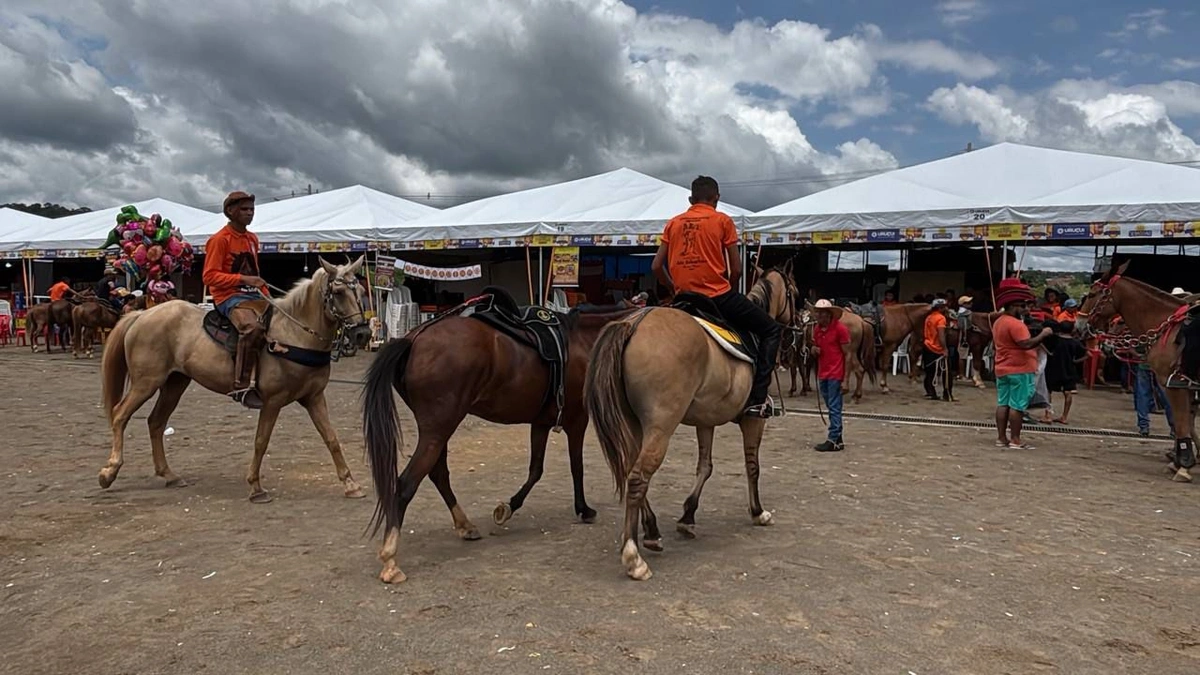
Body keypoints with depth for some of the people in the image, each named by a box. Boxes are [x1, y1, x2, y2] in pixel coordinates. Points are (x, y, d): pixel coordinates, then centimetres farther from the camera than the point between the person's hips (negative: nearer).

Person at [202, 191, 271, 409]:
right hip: (229, 296, -8)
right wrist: (242, 279, -22)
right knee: (252, 326, -35)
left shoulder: (252, 239, 18)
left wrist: (267, 296, 13)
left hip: (253, 296, 8)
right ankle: (242, 387, -33)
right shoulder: (219, 239, -4)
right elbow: (210, 276, -11)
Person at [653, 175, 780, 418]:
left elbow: (656, 266, 8)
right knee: (770, 329, 9)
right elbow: (736, 269, -2)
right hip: (718, 295, -4)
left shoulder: (674, 223, 11)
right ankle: (757, 398, -2)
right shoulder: (723, 220, 1)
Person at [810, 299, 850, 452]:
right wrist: (814, 350, -4)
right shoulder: (817, 329, 9)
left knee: (834, 408, -5)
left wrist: (845, 376, -14)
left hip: (835, 374, -7)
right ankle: (838, 439, 21)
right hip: (822, 374, 7)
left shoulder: (840, 328, -11)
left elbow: (847, 354, -10)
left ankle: (833, 441, -2)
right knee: (832, 407, 13)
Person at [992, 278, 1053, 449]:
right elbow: (1026, 344, -26)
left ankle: (1001, 438, 10)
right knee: (1017, 405, -5)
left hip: (1002, 370, 9)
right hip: (1019, 370, -9)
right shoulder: (1015, 323, -16)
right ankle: (1015, 440, -2)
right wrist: (1042, 334, -14)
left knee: (1003, 404, 8)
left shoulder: (998, 322, 14)